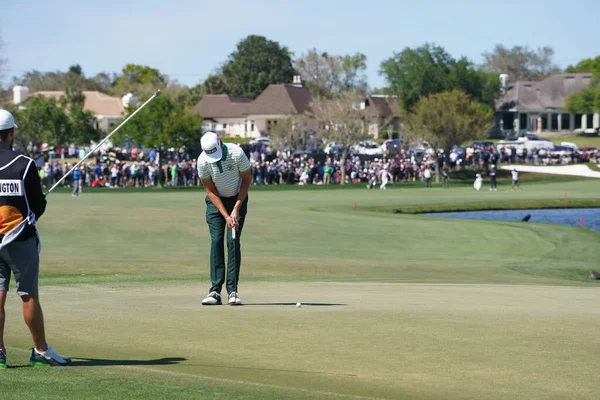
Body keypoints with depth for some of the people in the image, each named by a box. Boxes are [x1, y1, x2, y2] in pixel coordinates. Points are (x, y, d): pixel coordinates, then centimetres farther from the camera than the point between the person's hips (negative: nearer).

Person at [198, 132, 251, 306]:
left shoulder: (237, 153, -25)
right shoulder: (202, 161, -21)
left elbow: (247, 180, -10)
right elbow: (211, 191, -12)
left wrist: (236, 209, -13)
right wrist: (226, 216, -18)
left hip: (237, 199, -1)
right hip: (216, 201, 1)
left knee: (233, 242, -10)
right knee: (216, 241, -10)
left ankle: (233, 291, -10)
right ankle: (215, 291, -11)